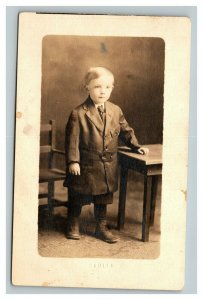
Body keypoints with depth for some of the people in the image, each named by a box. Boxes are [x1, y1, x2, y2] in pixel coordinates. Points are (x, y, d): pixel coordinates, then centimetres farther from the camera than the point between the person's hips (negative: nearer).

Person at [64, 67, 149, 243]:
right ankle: (73, 226, 29)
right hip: (85, 165, -4)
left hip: (107, 166, 4)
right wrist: (72, 161, -16)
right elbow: (72, 139, -12)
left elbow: (126, 131, 15)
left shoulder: (115, 111, 3)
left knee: (103, 198, 16)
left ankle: (102, 228, 30)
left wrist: (136, 146, 10)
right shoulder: (79, 113, -12)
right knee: (78, 198, 10)